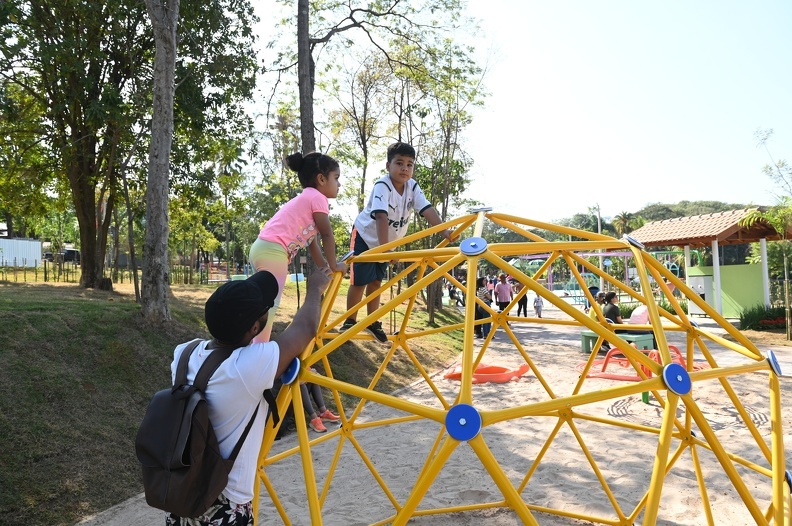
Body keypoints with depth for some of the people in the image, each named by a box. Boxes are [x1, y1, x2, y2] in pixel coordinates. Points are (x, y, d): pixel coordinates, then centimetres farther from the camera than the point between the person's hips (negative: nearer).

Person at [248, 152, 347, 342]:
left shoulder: (306, 198, 26)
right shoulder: (317, 197, -3)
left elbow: (311, 240, 28)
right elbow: (327, 235, -4)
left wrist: (325, 267, 30)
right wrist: (334, 266, 6)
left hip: (263, 248, 11)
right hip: (273, 250, -11)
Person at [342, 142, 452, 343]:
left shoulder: (413, 187, -12)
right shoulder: (382, 186, -31)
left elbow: (427, 209, -21)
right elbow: (381, 217, -42)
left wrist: (444, 231, -37)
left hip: (387, 241, 6)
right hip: (365, 236, -6)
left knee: (376, 281, 14)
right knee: (359, 281, -3)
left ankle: (372, 322, 26)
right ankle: (349, 322, 13)